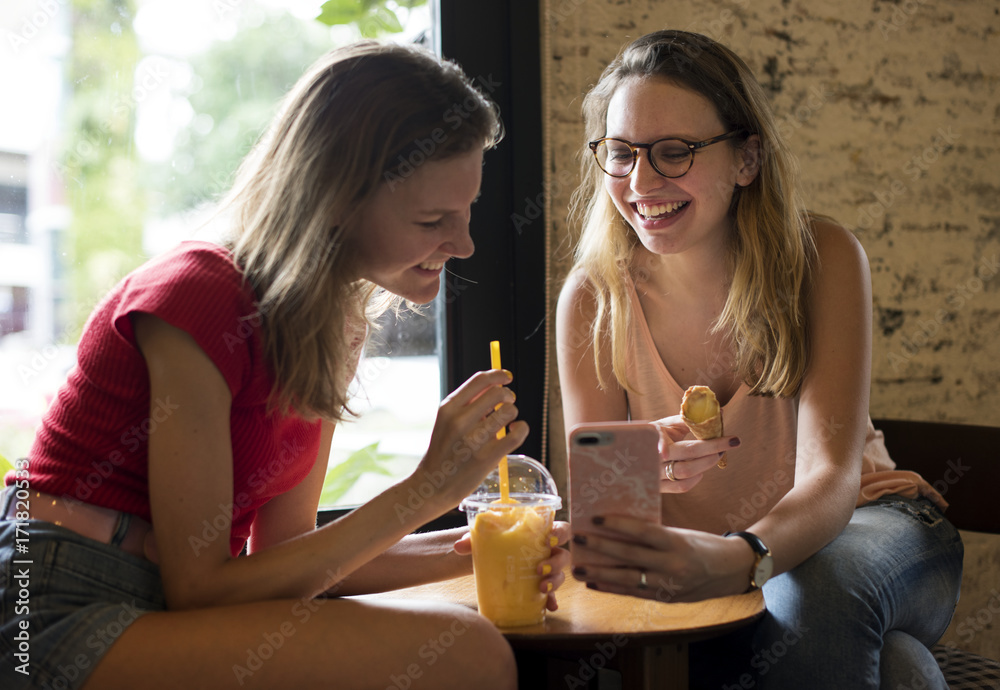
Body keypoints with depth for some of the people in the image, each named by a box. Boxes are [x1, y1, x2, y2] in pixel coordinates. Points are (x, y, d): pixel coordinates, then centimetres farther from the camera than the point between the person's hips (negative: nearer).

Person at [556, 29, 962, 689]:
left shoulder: (824, 257, -16)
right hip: (707, 559, 1)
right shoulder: (592, 298, -12)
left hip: (865, 522, 0)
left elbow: (830, 476, -26)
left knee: (815, 593, -36)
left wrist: (736, 560, -50)